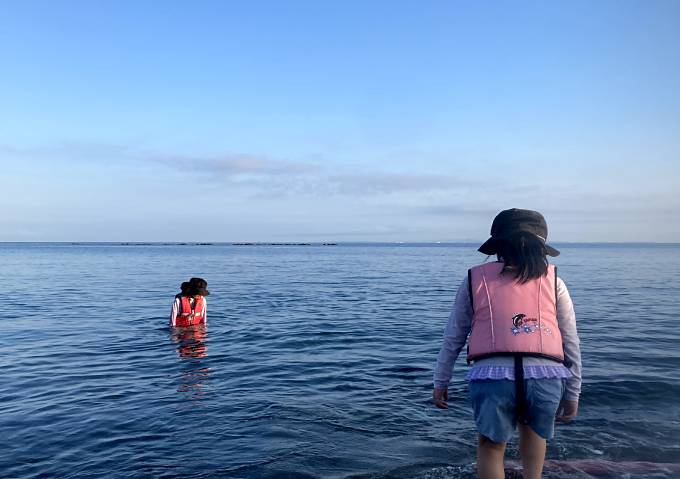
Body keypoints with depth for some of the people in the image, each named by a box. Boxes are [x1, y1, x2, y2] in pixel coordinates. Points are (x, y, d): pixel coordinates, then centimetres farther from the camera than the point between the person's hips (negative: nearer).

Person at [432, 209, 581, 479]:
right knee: (533, 430, 33)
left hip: (492, 375, -1)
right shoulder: (553, 281, 14)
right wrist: (573, 393, 25)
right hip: (546, 376, 2)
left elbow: (453, 337, 15)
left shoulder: (475, 279, 13)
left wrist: (441, 382, 24)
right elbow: (571, 343, 16)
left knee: (491, 443, 21)